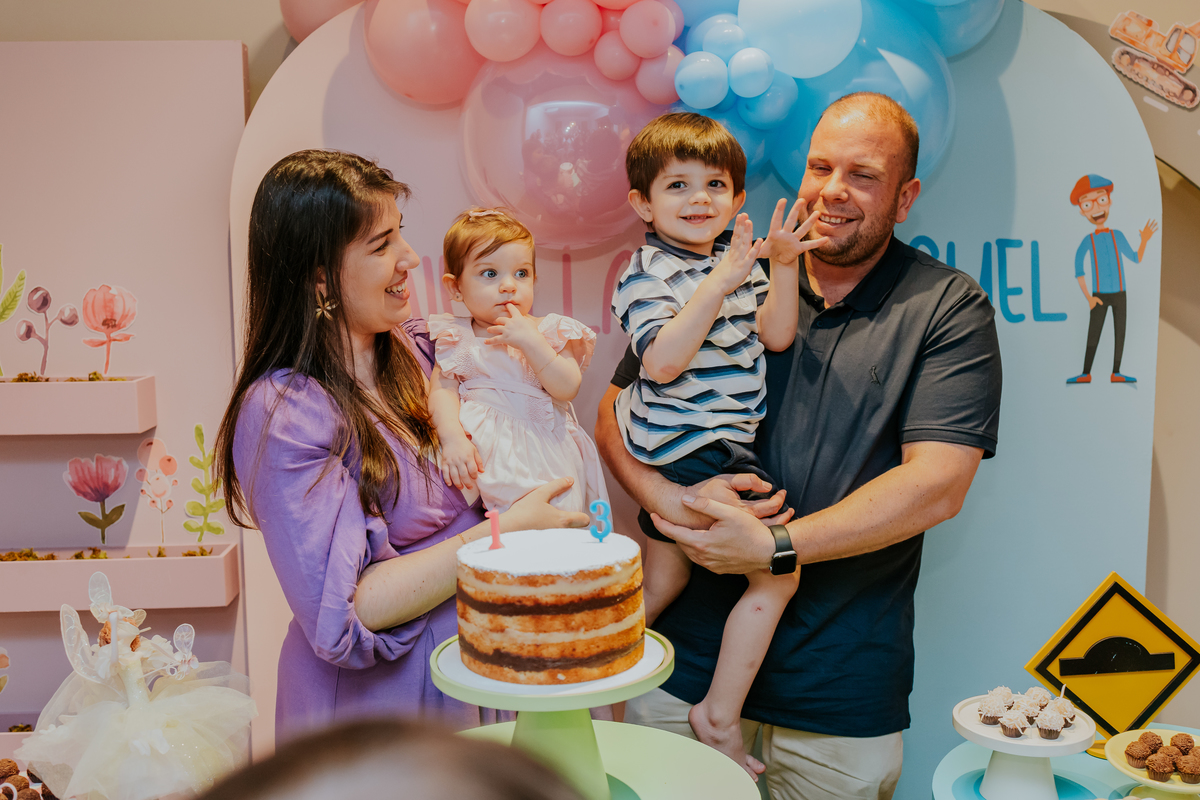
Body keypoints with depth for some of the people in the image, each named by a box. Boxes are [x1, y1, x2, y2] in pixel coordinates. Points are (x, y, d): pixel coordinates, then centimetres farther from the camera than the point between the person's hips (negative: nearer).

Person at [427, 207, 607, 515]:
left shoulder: (550, 331, 6)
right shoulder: (456, 336, 10)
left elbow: (568, 389, -6)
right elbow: (442, 389, -2)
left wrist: (529, 341, -15)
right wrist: (452, 438, -20)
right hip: (478, 447, 2)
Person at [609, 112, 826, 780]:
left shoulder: (738, 261, 11)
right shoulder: (649, 273, -14)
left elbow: (775, 336, 3)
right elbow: (661, 363, -27)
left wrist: (782, 267, -9)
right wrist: (717, 287, -31)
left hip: (678, 455, 9)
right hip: (696, 453, -9)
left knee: (661, 585, 21)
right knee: (778, 574, -4)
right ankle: (720, 714, 7)